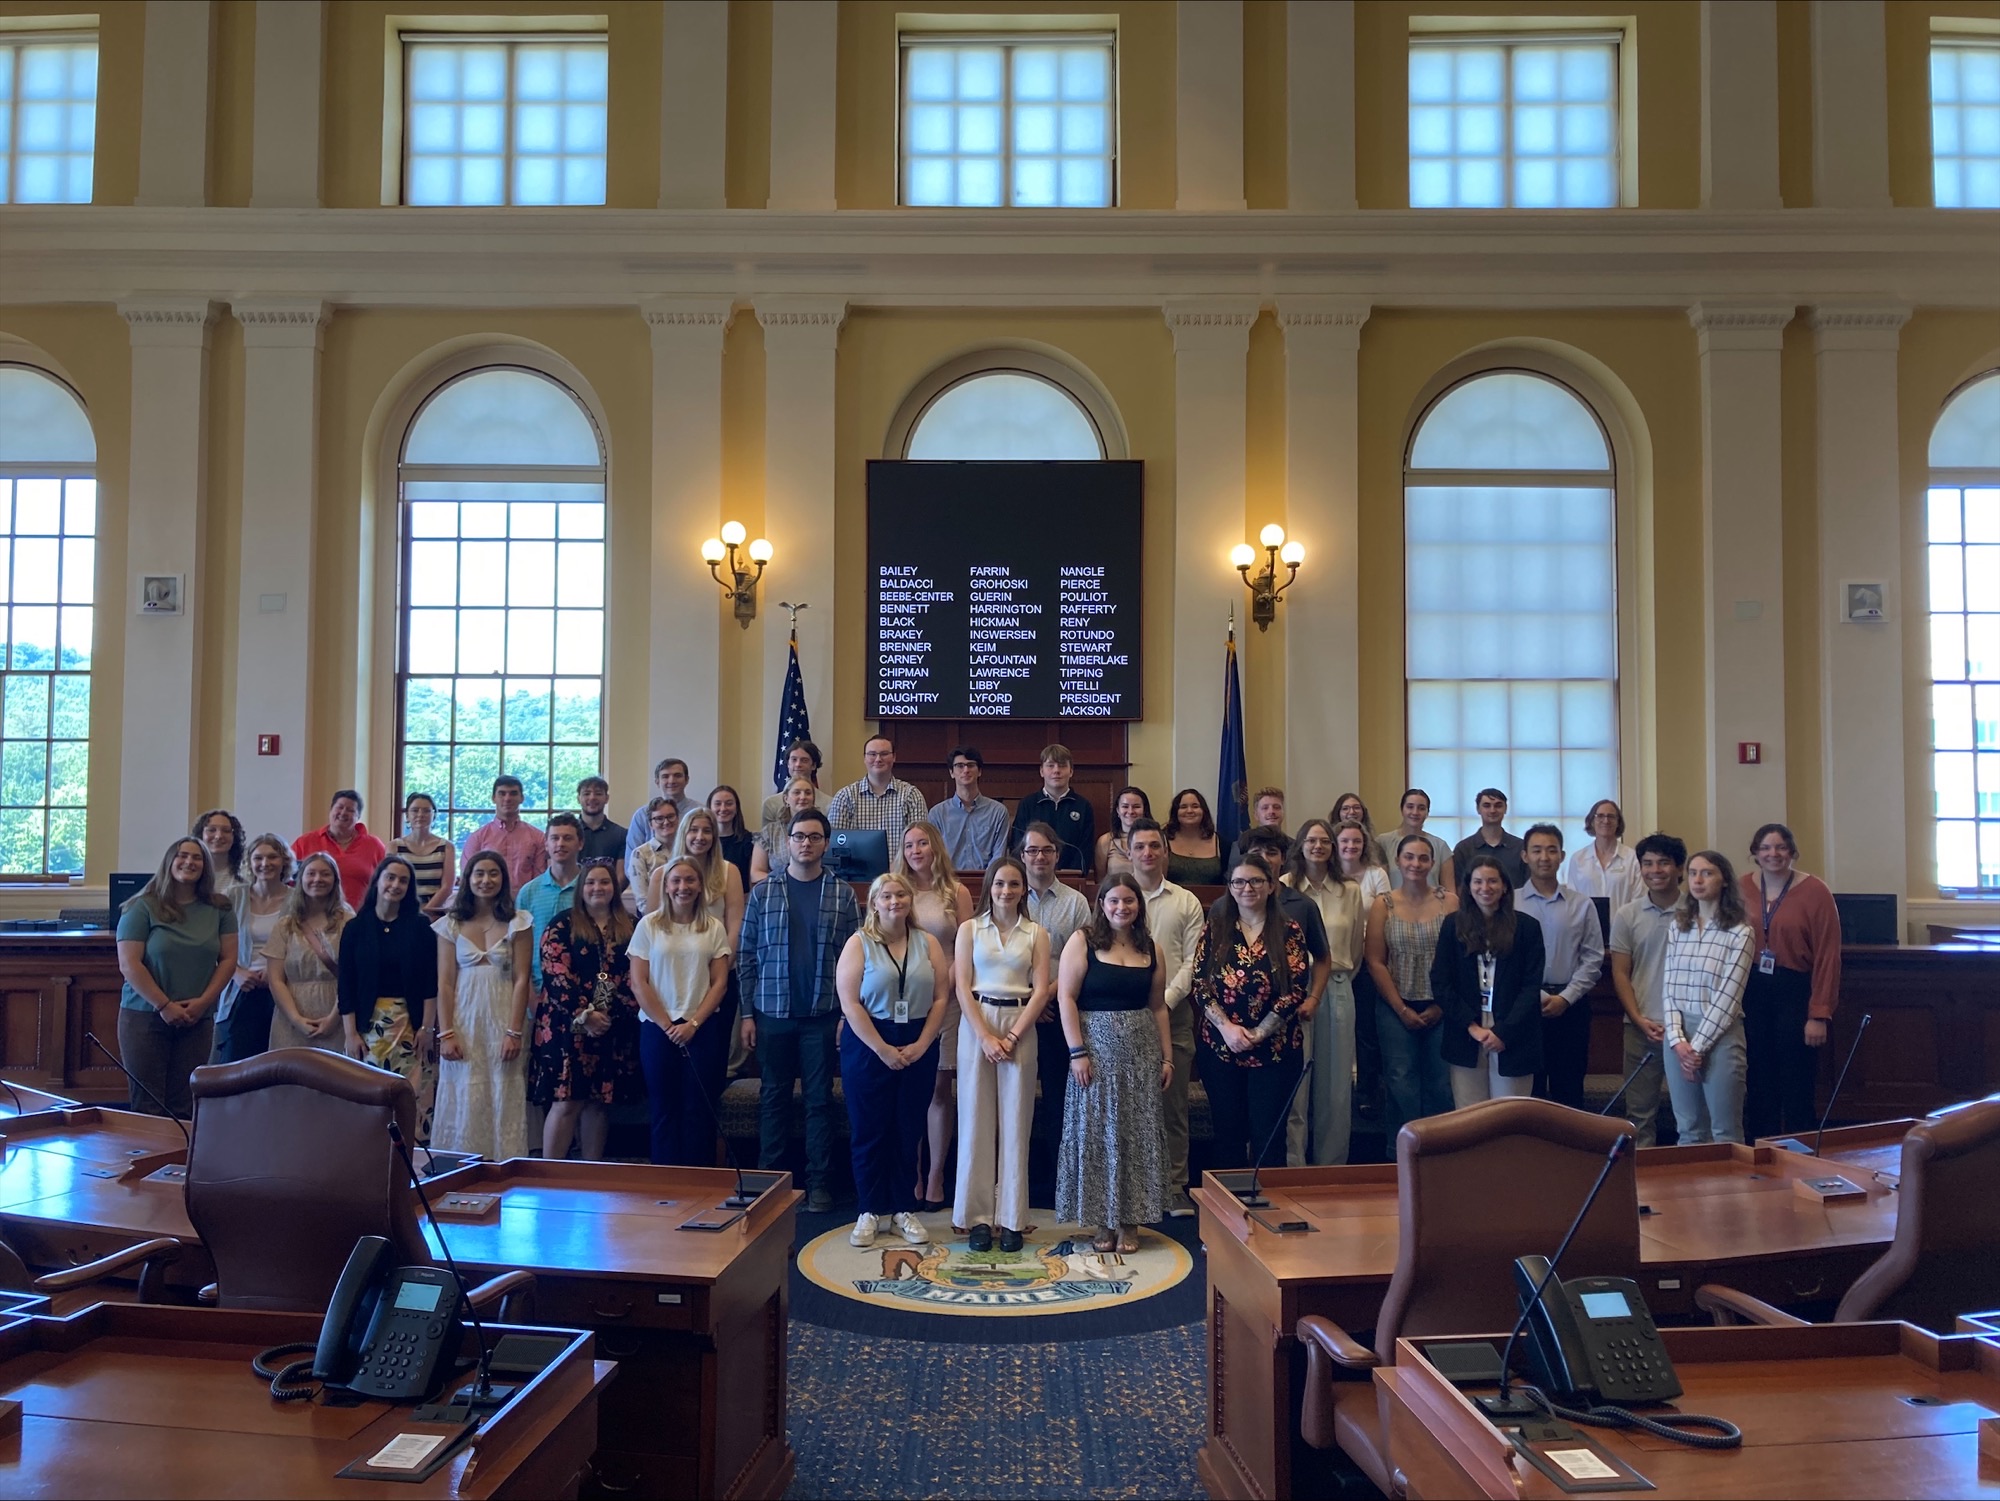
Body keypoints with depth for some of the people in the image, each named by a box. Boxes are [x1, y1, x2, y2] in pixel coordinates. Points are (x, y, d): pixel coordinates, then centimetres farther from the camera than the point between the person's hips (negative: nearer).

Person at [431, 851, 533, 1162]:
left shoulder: (517, 923, 3)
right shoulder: (451, 924, 6)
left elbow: (521, 980, -1)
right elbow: (445, 983, 3)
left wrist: (514, 1032, -9)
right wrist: (446, 1033, -6)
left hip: (503, 1023, -1)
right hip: (464, 1022, 1)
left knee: (504, 1102, -1)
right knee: (463, 1103, 1)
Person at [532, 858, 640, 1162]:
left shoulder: (629, 927, 11)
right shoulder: (562, 924, 1)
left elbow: (635, 975, 7)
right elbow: (555, 974, -7)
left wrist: (613, 1014, -6)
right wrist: (584, 1015, -13)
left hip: (615, 1030, 3)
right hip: (568, 1026, -3)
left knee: (599, 1102, 7)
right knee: (566, 1101, -6)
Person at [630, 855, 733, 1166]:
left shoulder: (713, 929, 4)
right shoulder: (648, 925, 1)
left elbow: (720, 983, 2)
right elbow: (638, 983, -2)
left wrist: (693, 1023, -8)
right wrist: (667, 1025, -6)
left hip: (703, 1029, 1)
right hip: (658, 1028, 0)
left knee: (699, 1110, 2)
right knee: (664, 1110, 4)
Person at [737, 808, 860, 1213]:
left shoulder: (842, 894, 2)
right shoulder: (763, 892, 4)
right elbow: (746, 955, 4)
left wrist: (849, 1012, -6)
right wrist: (747, 1013, 0)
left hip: (823, 1016, -1)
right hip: (772, 1013, 1)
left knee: (820, 1099, 6)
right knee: (773, 1098, 9)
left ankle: (818, 1182, 14)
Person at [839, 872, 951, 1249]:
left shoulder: (928, 944, 6)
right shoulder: (858, 944, -3)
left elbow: (941, 997, 2)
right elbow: (849, 1003, -10)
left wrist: (921, 1045, -9)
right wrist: (883, 1049, -14)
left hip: (918, 1047, 2)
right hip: (868, 1046, -2)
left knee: (909, 1131, 7)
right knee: (869, 1131, 3)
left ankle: (904, 1210, 17)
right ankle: (869, 1212, 13)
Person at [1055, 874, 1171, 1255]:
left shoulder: (1150, 949, 8)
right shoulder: (1082, 941, -3)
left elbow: (1158, 1007, 12)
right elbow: (1066, 998, -8)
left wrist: (1167, 1057, 7)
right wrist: (1077, 1052, -14)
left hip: (1141, 1051, 3)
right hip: (1097, 1047, -3)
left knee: (1138, 1134, 5)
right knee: (1096, 1132, 2)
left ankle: (1130, 1221, 15)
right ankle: (1103, 1221, 14)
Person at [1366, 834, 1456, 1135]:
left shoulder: (1450, 901, 1)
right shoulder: (1383, 905, 2)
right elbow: (1375, 963, -1)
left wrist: (1441, 1006, -6)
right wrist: (1402, 1010, -6)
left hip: (1441, 1008, 0)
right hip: (1397, 1007, 0)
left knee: (1440, 1082, 3)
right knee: (1401, 1082, 2)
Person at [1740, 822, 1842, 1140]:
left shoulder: (1814, 891, -6)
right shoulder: (1742, 888, 4)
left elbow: (1827, 957, -8)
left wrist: (1819, 1015, -11)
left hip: (1796, 994, -3)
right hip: (1751, 994, 3)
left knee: (1796, 1090, 1)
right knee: (1759, 1087, 11)